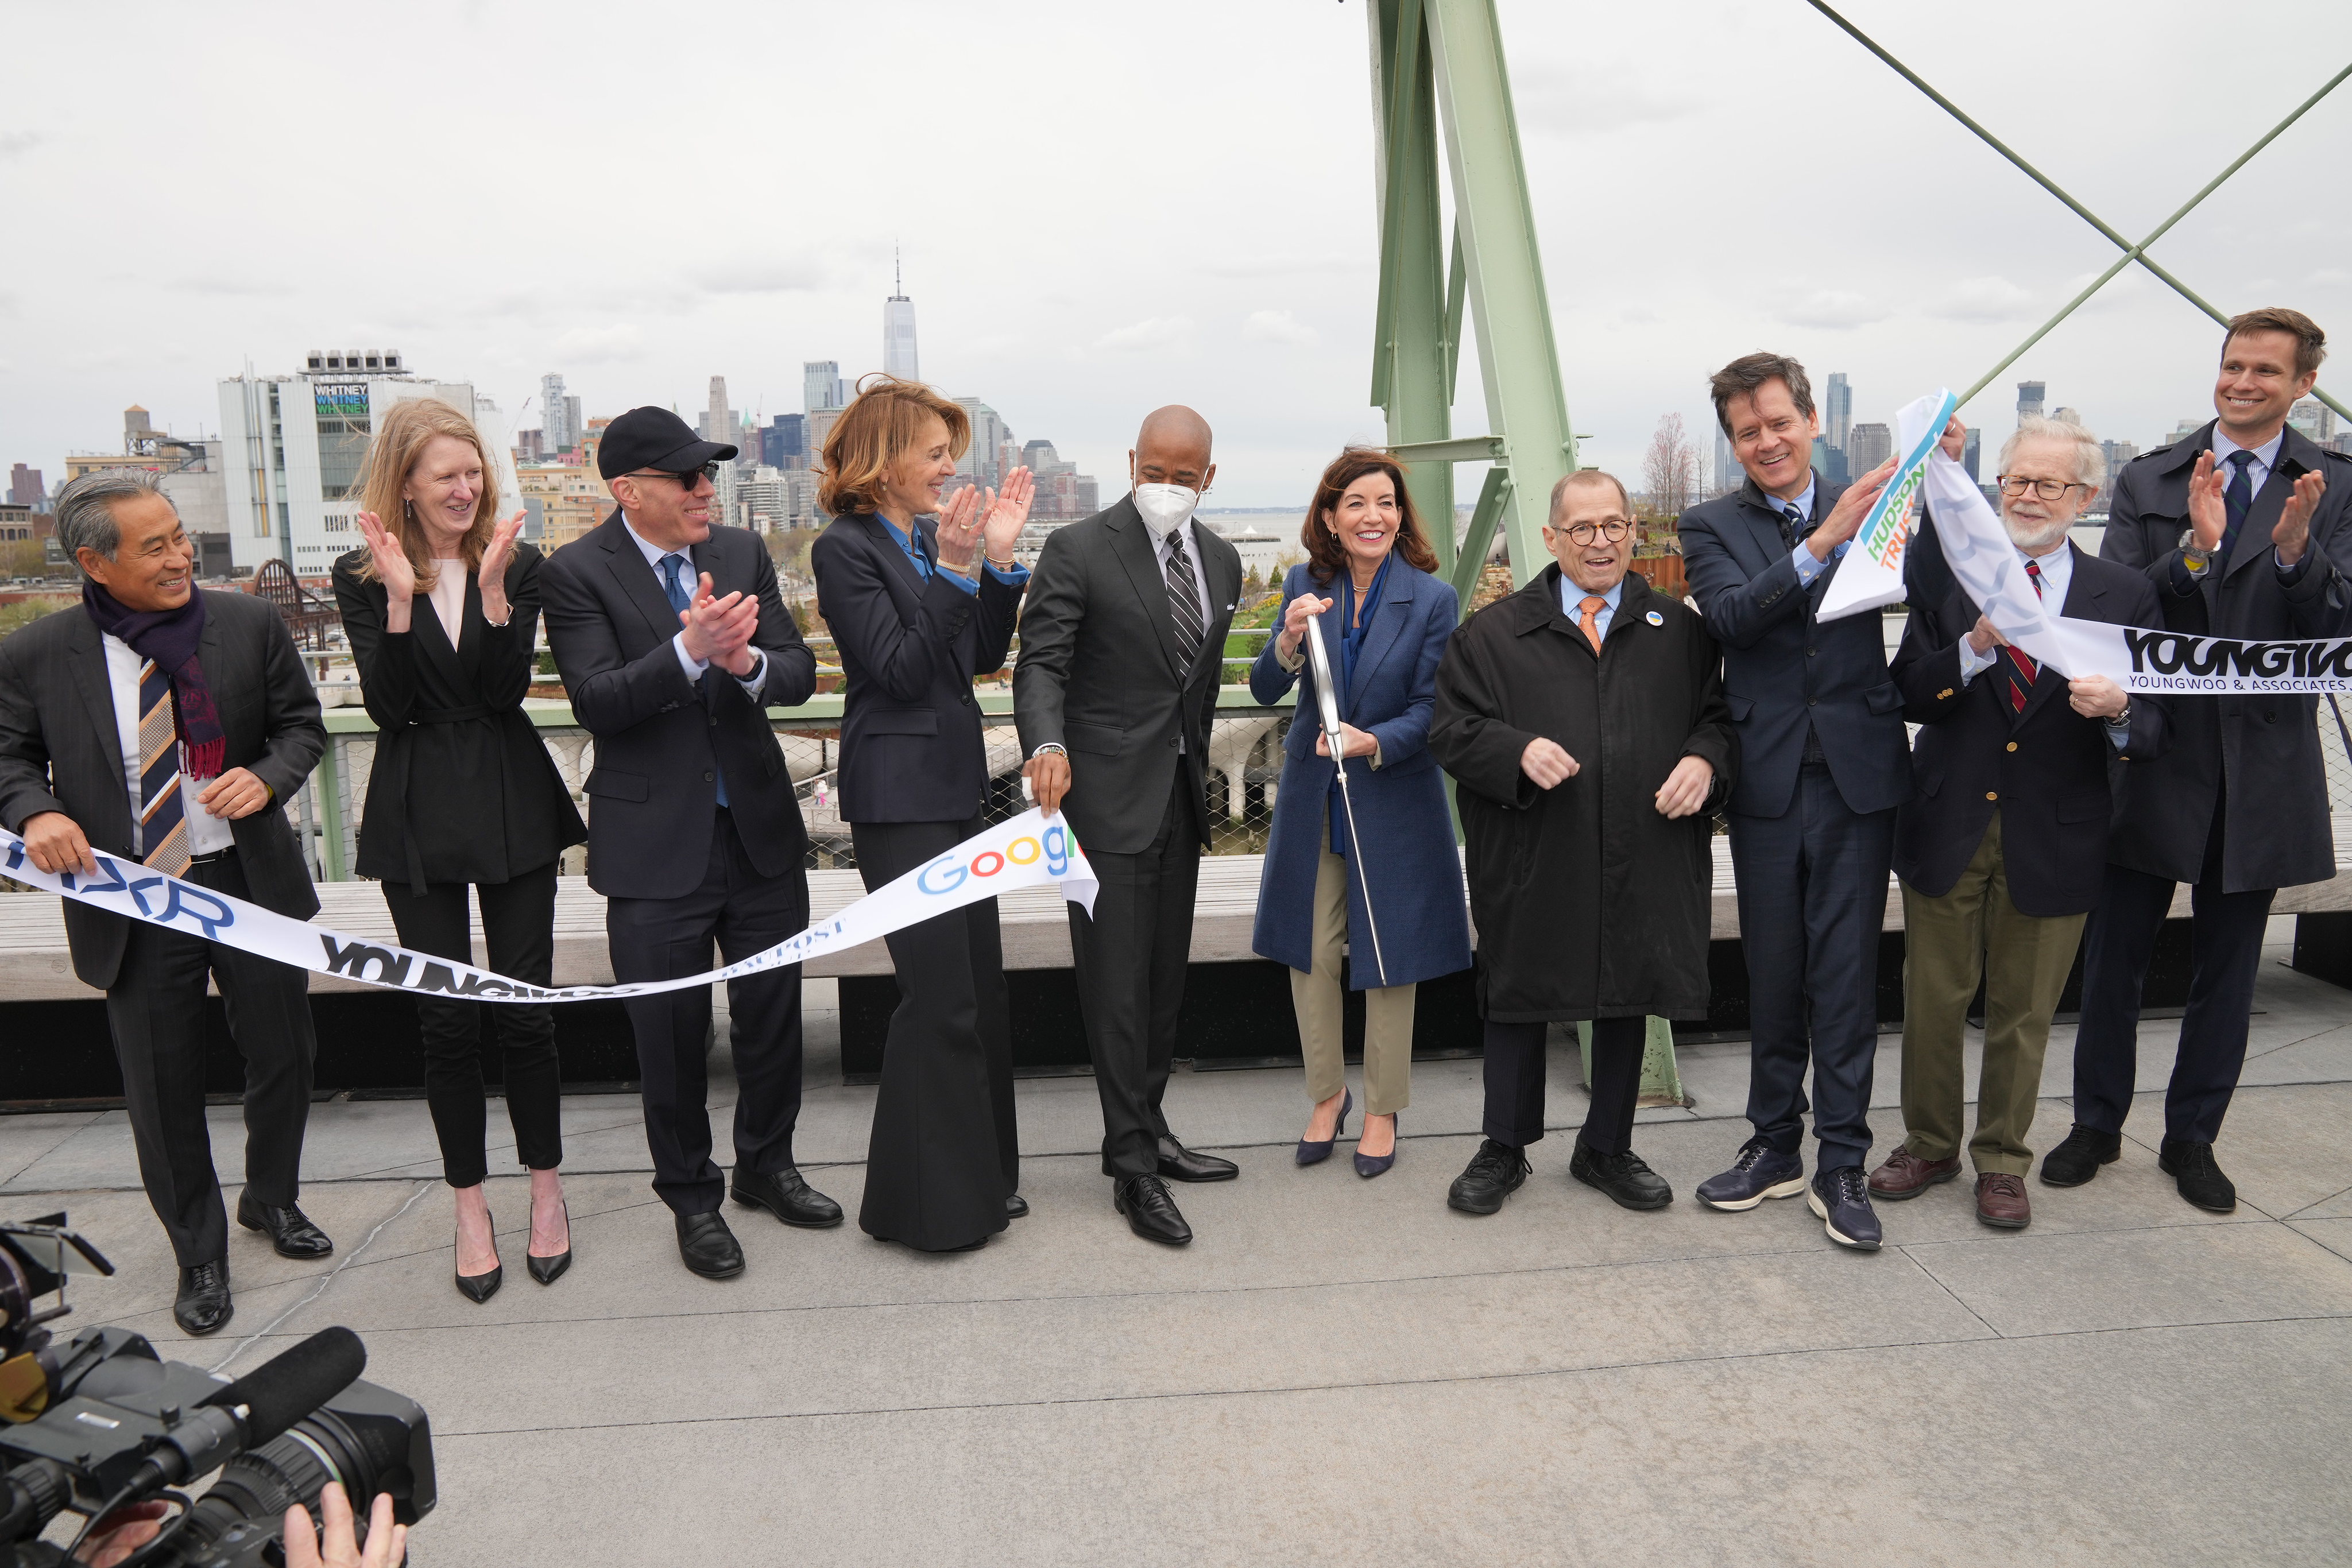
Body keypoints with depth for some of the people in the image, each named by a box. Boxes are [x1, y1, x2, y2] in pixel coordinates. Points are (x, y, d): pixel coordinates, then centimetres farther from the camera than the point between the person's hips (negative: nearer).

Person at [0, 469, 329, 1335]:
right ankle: (199, 1255, 31)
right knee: (163, 1088, 10)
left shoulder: (249, 623, -3)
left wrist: (268, 776, -16)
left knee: (284, 1054, 14)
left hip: (251, 879, 2)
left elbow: (301, 723, 4)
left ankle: (273, 1200, 42)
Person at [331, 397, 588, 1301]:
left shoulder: (517, 563, 0)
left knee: (526, 1008, 5)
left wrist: (492, 587, -20)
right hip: (418, 817, 0)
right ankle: (470, 1203, 22)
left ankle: (546, 1187, 22)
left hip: (514, 809, 0)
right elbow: (387, 706, -10)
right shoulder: (363, 577, 0)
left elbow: (508, 691, -9)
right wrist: (400, 596, -19)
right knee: (445, 1018, 7)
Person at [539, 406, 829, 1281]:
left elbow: (800, 673, 1)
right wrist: (690, 650, -30)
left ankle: (766, 1165, 36)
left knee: (773, 1012, 14)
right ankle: (692, 1198, 27)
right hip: (656, 843, -4)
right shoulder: (577, 573, -7)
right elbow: (596, 701, -17)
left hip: (760, 825, 4)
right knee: (671, 1032, 7)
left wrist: (748, 662, -21)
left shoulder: (743, 553, 6)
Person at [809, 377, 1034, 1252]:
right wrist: (955, 570, -22)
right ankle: (927, 1202, 11)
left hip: (957, 786, 8)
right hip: (900, 797, -8)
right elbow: (901, 669, -17)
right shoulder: (844, 549, -10)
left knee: (980, 987, 13)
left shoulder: (933, 534, 12)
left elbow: (983, 657, 11)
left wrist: (998, 558, 1)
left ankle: (980, 1176, 28)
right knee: (941, 995, -5)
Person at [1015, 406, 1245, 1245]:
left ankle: (1149, 1132, 28)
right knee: (1118, 983, -3)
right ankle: (1133, 1167, 6)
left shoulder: (1220, 560, 11)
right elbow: (1041, 663, -14)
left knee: (1165, 977, 14)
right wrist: (1046, 744, -32)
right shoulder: (1078, 550, -8)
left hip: (1182, 795, 7)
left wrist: (1197, 768, 18)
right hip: (1108, 795, -6)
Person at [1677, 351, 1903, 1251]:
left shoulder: (1871, 508, 7)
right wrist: (1821, 542, -24)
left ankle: (1841, 1164, 14)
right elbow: (1732, 617, -15)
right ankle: (1775, 1148, 25)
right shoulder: (1712, 528, 3)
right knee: (1772, 975, 11)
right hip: (1768, 781, 1)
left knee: (1846, 973, 3)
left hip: (1859, 774, 0)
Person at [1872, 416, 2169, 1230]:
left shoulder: (2125, 596, 1)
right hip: (1948, 830, 0)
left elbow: (2152, 735, -4)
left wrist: (2119, 711, -26)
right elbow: (1909, 698, -8)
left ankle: (2001, 1161, 31)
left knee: (2023, 1012, 12)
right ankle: (1929, 1145, 31)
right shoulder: (1948, 576, 1)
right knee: (1932, 1002, 11)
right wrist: (1975, 649, -24)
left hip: (2053, 841, 0)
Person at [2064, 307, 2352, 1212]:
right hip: (2153, 754, 0)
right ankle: (2097, 1124, 25)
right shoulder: (2148, 483, 2)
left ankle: (2193, 1137, 27)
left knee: (2227, 966, 11)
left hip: (2263, 762, 1)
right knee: (2114, 956, 8)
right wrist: (2194, 548, -23)